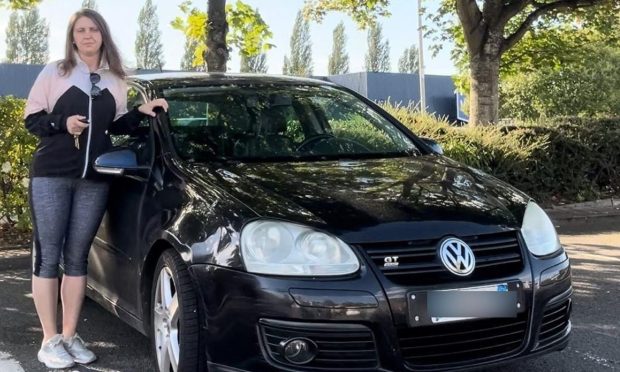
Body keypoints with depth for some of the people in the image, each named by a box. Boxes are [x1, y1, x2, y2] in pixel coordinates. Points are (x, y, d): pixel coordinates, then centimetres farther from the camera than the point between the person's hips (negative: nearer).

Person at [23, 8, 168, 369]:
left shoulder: (115, 80, 13)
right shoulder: (55, 72, 3)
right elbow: (31, 119, 3)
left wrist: (141, 112, 4)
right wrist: (62, 123, -14)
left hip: (94, 180, 3)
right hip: (51, 175, -3)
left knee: (77, 257, 7)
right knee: (48, 256, -1)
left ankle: (70, 336, 15)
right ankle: (50, 340, 5)